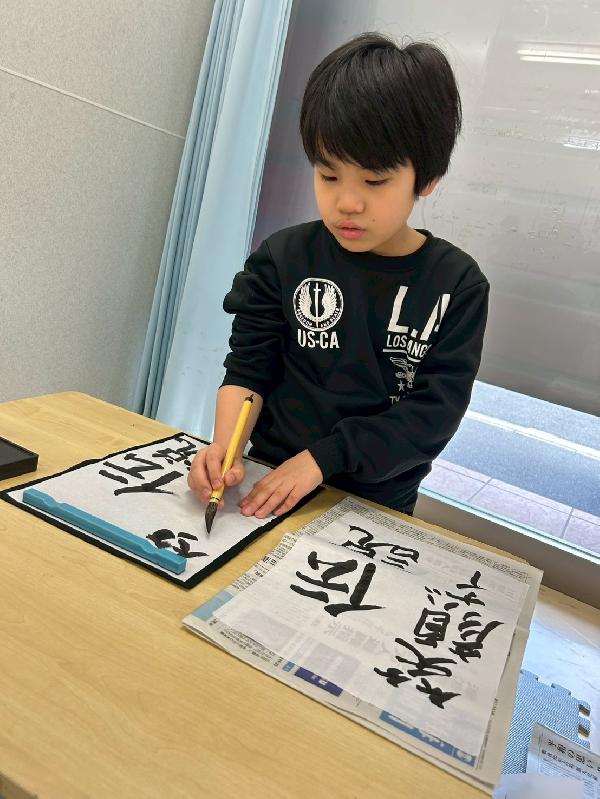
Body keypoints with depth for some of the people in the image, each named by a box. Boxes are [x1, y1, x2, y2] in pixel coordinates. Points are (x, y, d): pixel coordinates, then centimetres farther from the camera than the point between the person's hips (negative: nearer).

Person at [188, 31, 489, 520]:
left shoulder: (457, 286, -5)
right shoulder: (284, 259, -3)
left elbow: (436, 410, -10)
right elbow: (250, 367, -2)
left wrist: (322, 457, -18)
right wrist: (225, 447, -21)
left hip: (376, 505, 1)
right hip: (268, 483, 0)